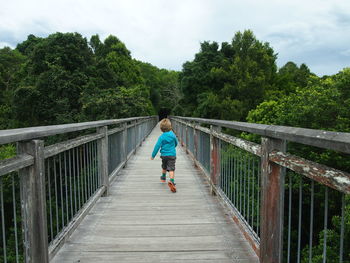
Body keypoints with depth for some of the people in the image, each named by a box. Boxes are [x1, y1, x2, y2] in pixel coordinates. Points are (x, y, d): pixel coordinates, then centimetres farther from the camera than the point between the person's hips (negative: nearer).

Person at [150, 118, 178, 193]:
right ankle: (171, 181, -28)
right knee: (171, 169, -9)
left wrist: (153, 155, -3)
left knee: (164, 167, 25)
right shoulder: (173, 135, -2)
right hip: (172, 155, -1)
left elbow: (157, 146, -10)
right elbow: (176, 143, 14)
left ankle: (163, 178, 46)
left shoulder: (161, 137, -9)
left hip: (164, 155, 1)